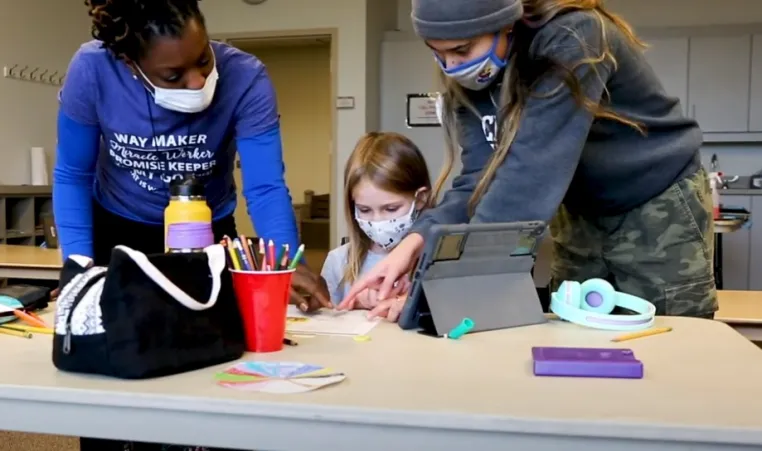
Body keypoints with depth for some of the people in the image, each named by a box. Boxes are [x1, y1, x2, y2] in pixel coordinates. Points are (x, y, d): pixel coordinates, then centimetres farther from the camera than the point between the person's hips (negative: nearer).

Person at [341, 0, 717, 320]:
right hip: (584, 215, 6)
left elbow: (531, 172, -39)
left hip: (659, 208, -6)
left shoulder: (572, 40, -31)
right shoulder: (472, 77, -10)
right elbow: (480, 177, -16)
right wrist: (417, 241, -31)